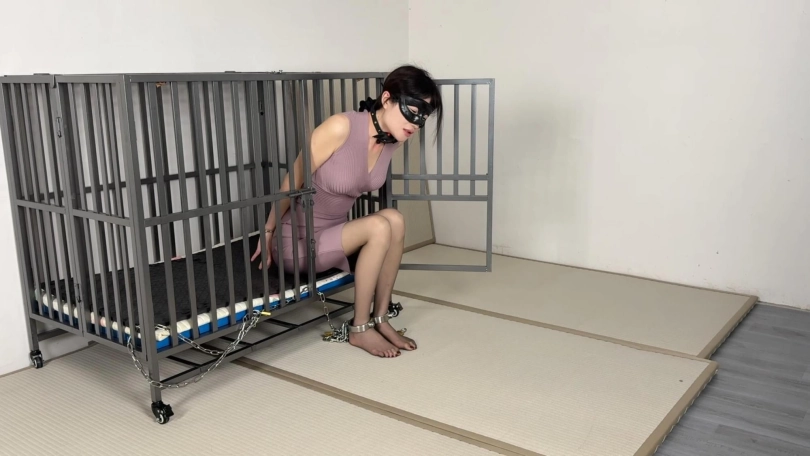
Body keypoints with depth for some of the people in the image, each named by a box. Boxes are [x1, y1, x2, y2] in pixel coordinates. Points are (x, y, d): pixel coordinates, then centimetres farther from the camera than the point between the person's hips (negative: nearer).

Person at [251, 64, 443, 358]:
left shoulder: (394, 140, -5)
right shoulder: (341, 127, -27)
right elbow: (291, 183, -17)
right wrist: (268, 233, -6)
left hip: (333, 232, 6)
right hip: (297, 242, -6)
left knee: (394, 219, -19)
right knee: (379, 227, -26)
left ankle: (380, 320, -6)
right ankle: (359, 329, -11)